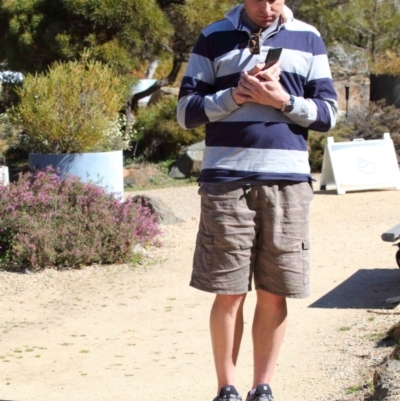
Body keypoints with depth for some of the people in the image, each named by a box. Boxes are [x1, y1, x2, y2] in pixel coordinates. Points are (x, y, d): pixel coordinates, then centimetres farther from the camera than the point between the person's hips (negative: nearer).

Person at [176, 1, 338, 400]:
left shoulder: (307, 39, 10)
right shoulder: (214, 38, 6)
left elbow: (328, 113, 8)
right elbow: (186, 112, 3)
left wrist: (283, 100, -10)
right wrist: (236, 95, -12)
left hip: (287, 181, 1)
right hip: (226, 180, -1)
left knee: (274, 295, 4)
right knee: (229, 293, 1)